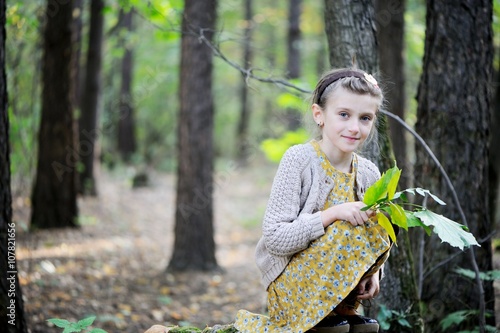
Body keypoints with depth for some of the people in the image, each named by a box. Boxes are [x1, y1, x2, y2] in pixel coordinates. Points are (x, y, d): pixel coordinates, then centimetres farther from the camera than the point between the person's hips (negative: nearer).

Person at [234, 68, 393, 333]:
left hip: (330, 281, 6)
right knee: (352, 229, -27)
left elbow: (374, 242, 15)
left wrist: (372, 273, -7)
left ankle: (343, 308, -3)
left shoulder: (369, 174, 2)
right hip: (289, 284, -6)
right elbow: (275, 239, -20)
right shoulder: (299, 160, -14)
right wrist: (334, 214, -28)